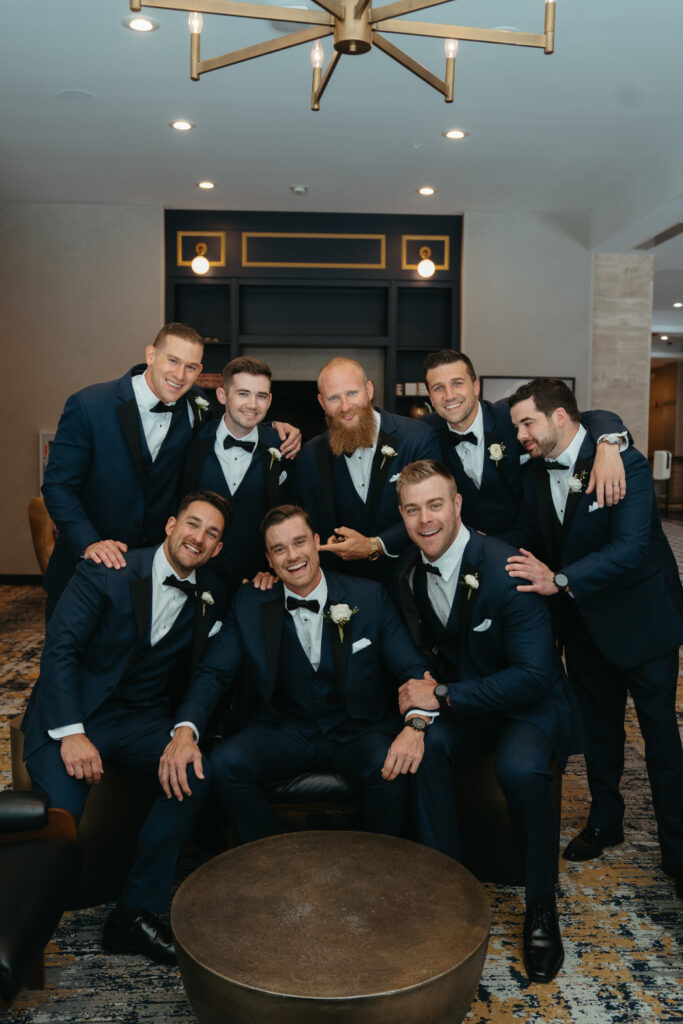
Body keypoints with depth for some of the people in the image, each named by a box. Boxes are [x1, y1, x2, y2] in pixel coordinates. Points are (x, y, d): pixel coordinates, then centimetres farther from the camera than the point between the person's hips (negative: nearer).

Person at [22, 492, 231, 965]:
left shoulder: (212, 595, 2)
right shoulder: (106, 571, -11)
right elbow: (60, 649, -14)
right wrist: (71, 734, -21)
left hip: (142, 719, 3)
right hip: (71, 714, -3)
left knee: (195, 773, -23)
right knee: (59, 814, -25)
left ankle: (136, 911, -8)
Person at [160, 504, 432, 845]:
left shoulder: (369, 596, -7)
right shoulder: (250, 603, -2)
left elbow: (413, 669, -9)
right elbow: (214, 672, -2)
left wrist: (415, 723, -31)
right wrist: (185, 730, -22)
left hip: (358, 731, -1)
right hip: (285, 733, 2)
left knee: (391, 768, -31)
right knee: (225, 763, -24)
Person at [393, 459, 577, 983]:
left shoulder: (507, 569, -24)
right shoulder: (408, 570, -3)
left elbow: (534, 675, -25)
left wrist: (441, 697, -24)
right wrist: (422, 689, -8)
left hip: (528, 701, -4)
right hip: (457, 696, 5)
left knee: (521, 767, -34)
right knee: (424, 745, -27)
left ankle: (541, 905, -8)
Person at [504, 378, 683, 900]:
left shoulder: (626, 465, -21)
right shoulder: (536, 473, 0)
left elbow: (630, 547, -32)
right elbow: (531, 542, 9)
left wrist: (560, 580, -40)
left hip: (641, 620, -6)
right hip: (585, 621, 6)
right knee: (599, 725, 19)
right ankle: (606, 821, 37)